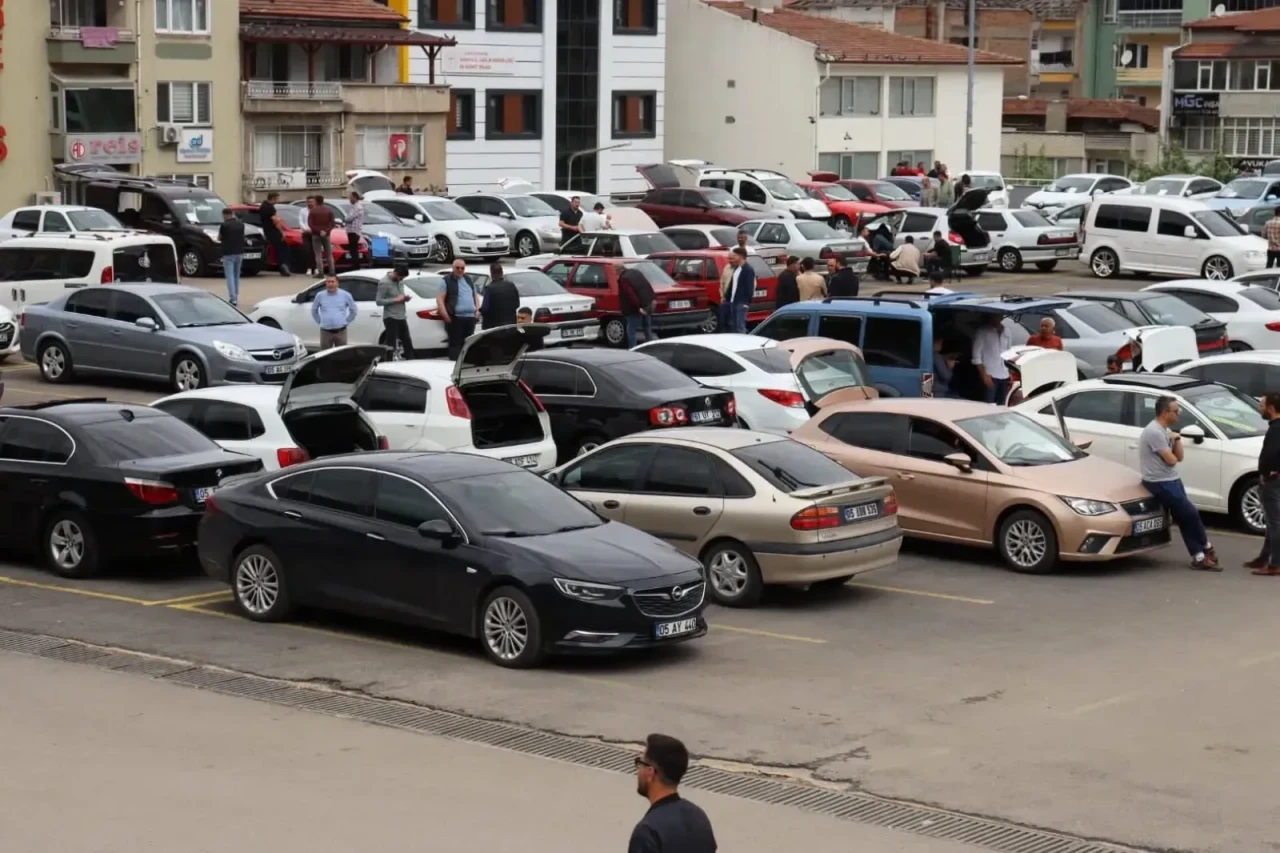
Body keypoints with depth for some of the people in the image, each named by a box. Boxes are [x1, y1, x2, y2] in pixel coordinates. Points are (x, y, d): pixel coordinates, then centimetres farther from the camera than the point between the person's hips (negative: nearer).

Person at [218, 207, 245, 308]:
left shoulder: (224, 225, -11)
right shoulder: (240, 224, 5)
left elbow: (219, 238, 0)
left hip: (228, 253, -5)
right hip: (239, 253, 5)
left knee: (230, 276, -6)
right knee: (236, 276, 15)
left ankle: (232, 298, -17)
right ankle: (236, 297, 20)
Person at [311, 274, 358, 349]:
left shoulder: (345, 295, 0)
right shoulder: (320, 295, 2)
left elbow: (353, 311, 12)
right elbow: (314, 310, 17)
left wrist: (346, 322, 7)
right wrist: (319, 322, 10)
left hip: (340, 332, -1)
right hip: (325, 332, 1)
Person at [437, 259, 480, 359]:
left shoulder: (468, 280, 19)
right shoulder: (447, 281, -1)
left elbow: (475, 296, 28)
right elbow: (439, 299, -7)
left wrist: (477, 309, 11)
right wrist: (445, 315, -17)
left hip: (470, 317, 6)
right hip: (455, 318, -6)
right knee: (455, 344, -8)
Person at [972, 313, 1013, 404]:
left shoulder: (1006, 333, 14)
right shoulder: (982, 332, -2)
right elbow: (977, 356, -6)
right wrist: (984, 375, -13)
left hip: (1005, 377, 5)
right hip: (990, 376, -5)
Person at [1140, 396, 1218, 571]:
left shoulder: (1166, 430, 12)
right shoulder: (1154, 432, -21)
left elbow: (1179, 457, 11)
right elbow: (1171, 460, -20)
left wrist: (1177, 439, -6)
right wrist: (1172, 454, 3)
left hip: (1171, 480, 10)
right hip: (1161, 483, -10)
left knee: (1186, 517, 8)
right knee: (1190, 513, -5)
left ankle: (1199, 557, 11)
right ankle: (1205, 548, 10)